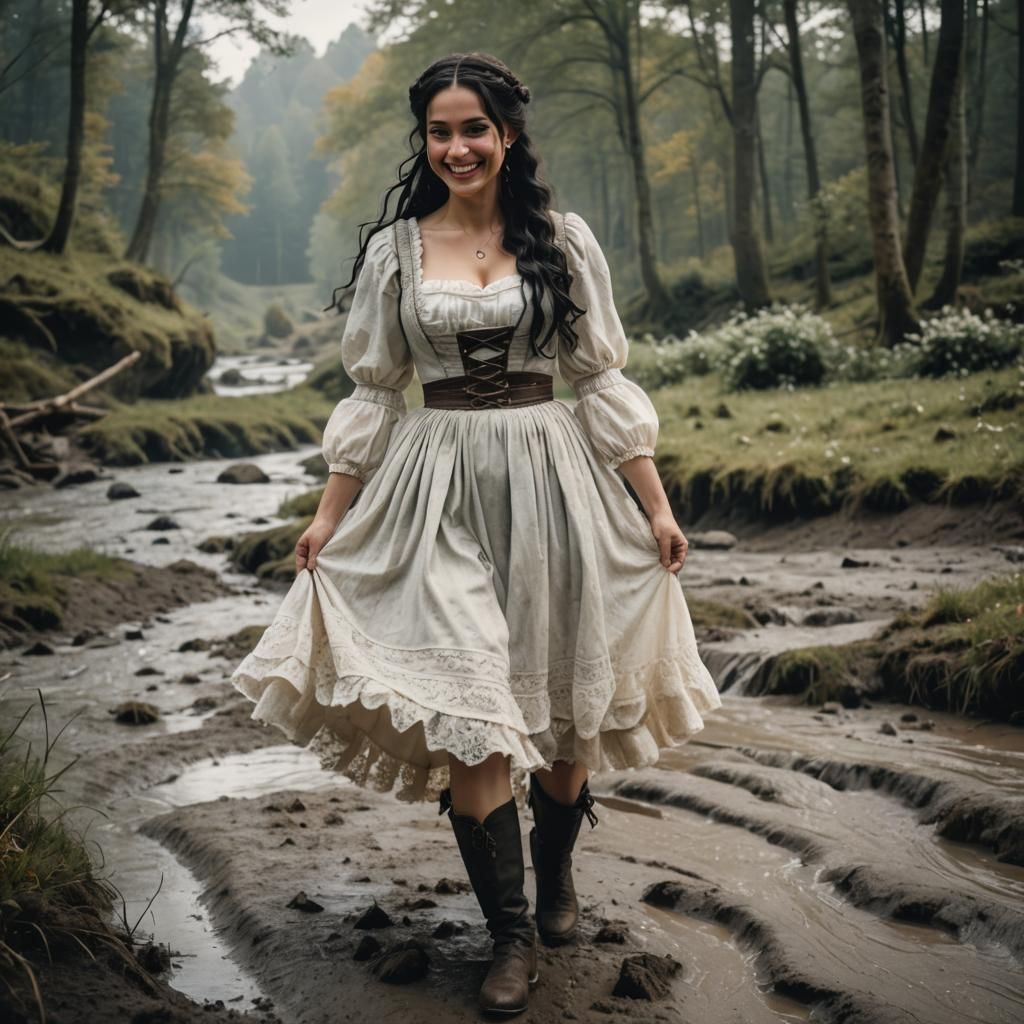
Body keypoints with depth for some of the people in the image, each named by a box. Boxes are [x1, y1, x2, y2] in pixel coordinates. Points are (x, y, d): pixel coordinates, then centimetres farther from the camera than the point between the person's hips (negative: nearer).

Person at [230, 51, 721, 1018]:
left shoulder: (562, 240, 3)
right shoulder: (395, 248, 5)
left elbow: (602, 379, 5)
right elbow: (374, 392, 10)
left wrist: (656, 504, 2)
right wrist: (328, 514, 7)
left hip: (549, 476, 0)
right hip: (439, 489, 0)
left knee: (561, 695, 9)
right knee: (467, 712, -7)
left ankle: (555, 872, 36)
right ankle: (510, 932, 6)